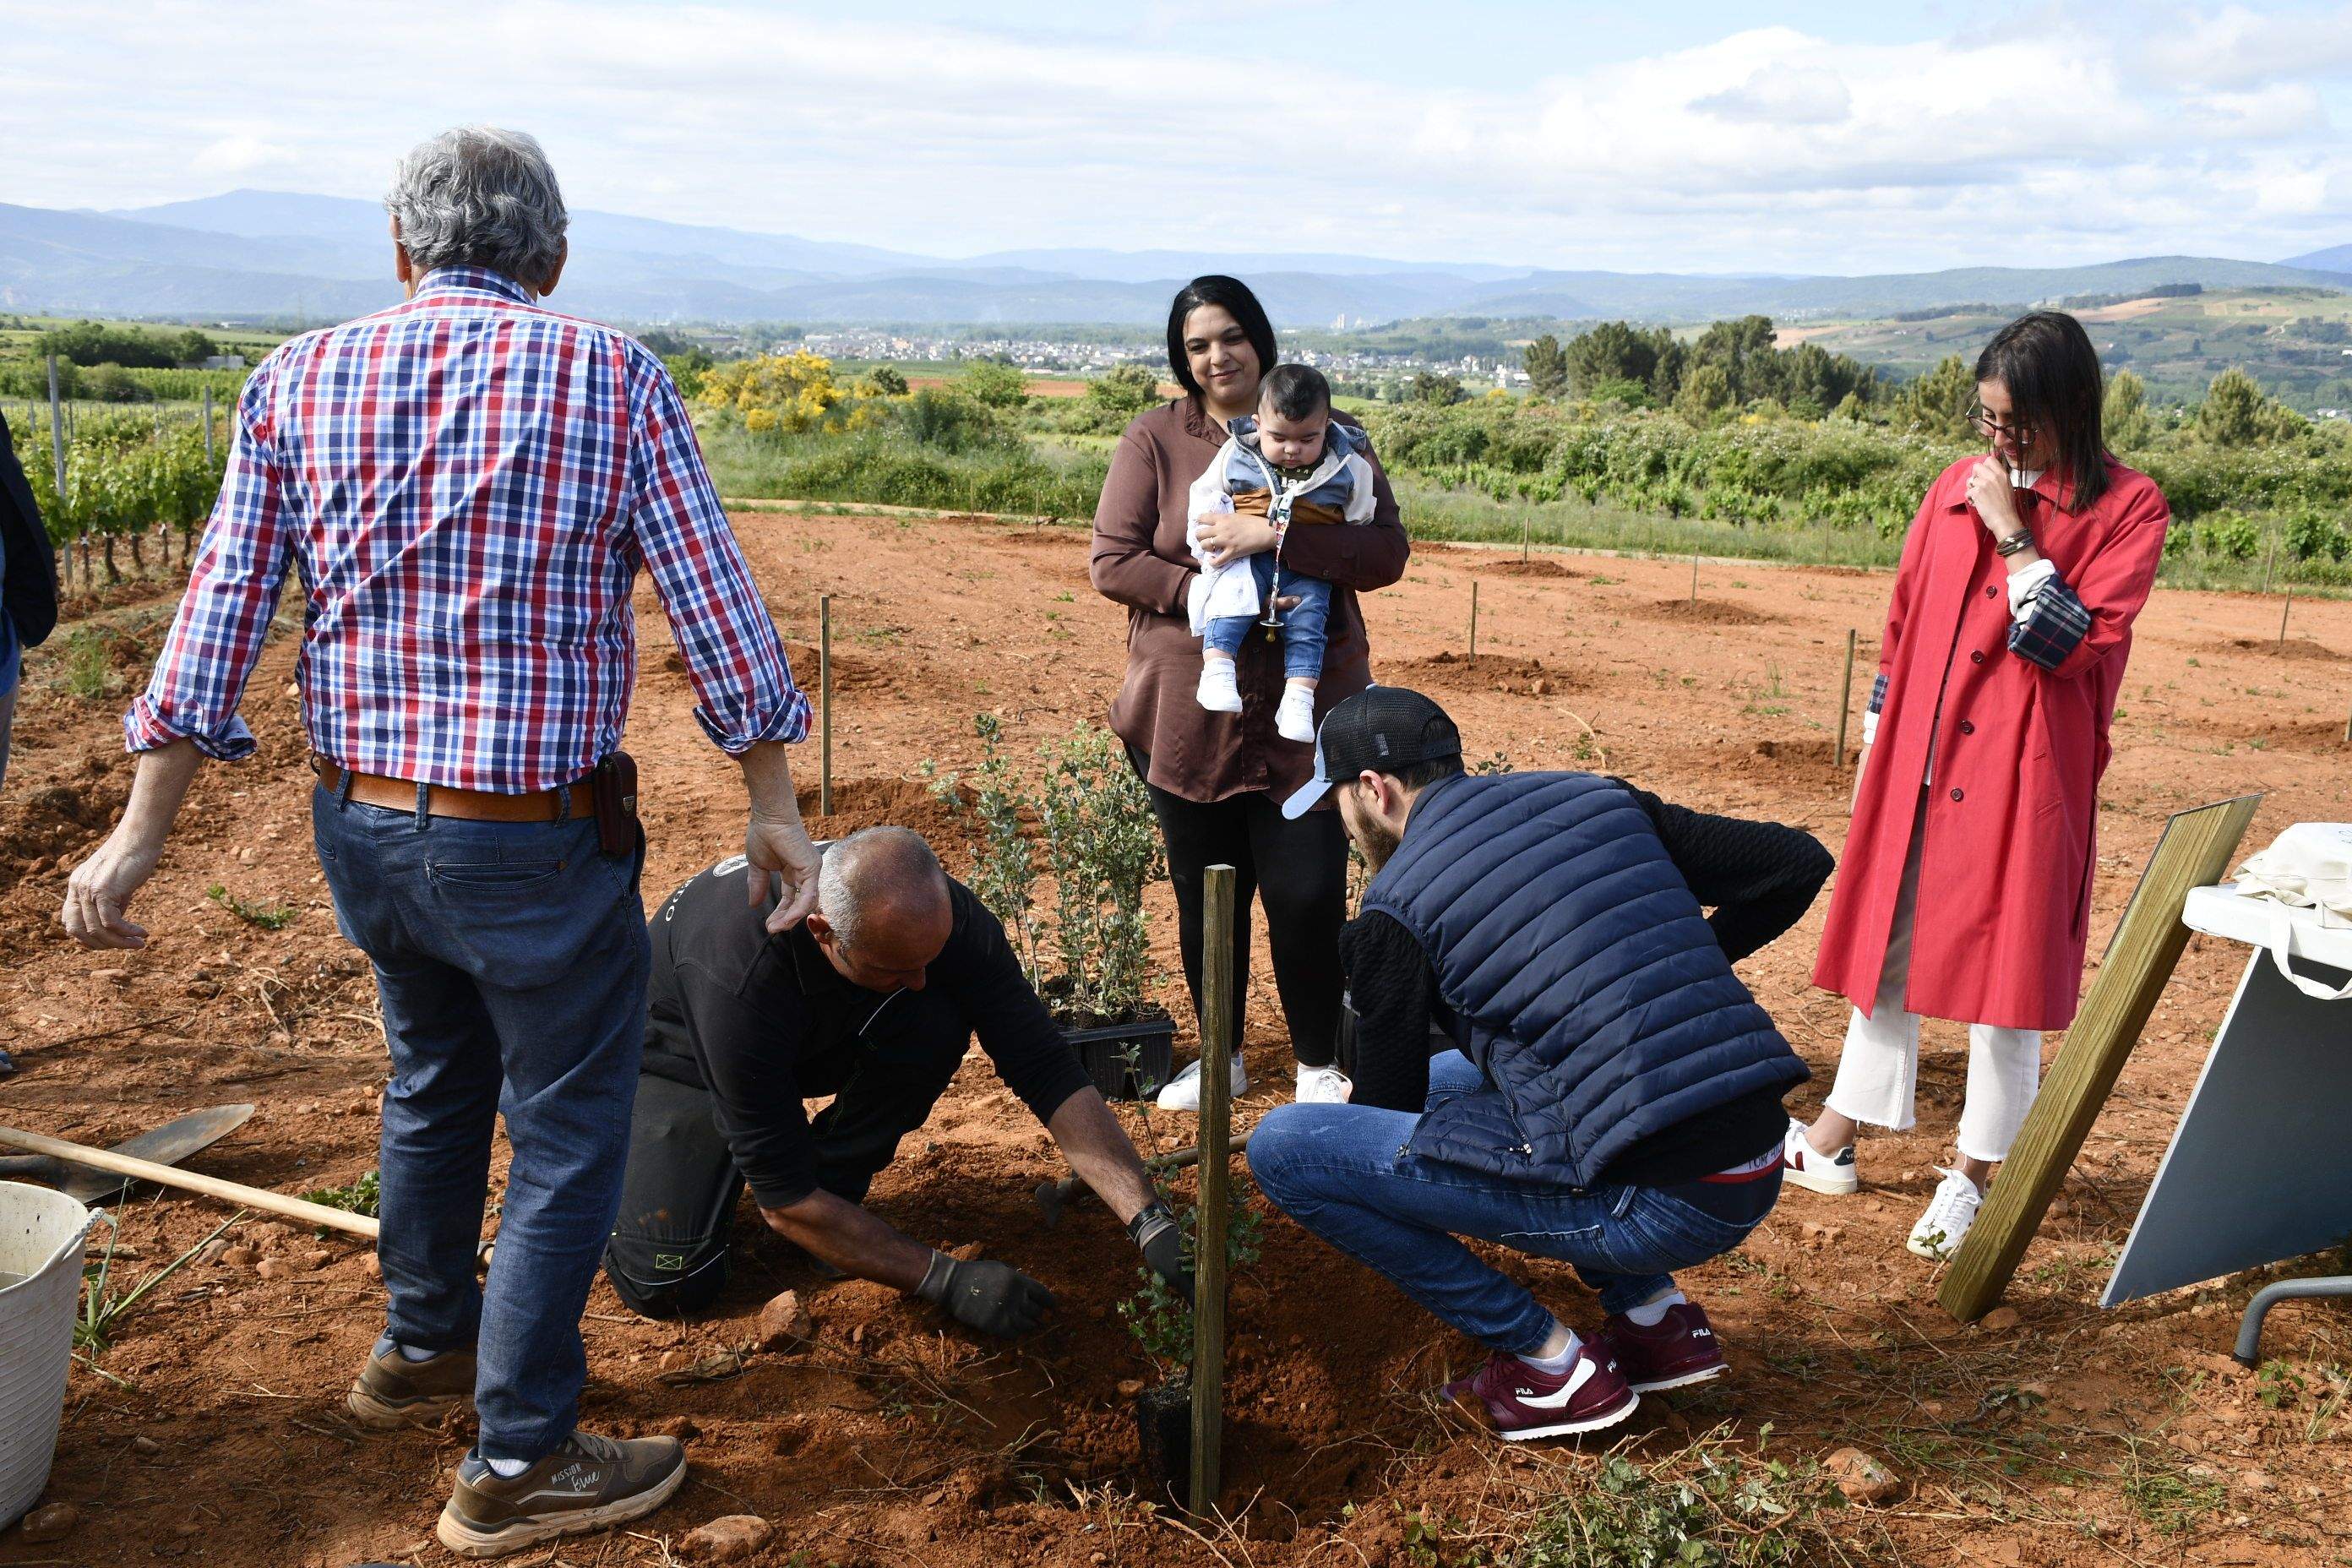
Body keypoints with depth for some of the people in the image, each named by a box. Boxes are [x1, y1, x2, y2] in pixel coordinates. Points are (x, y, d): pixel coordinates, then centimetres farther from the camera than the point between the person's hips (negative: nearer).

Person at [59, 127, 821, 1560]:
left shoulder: (296, 382, 2)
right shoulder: (612, 377, -7)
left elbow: (217, 622, 0)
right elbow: (718, 611, -7)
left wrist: (141, 834, 5)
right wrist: (773, 807, 3)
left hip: (360, 827, 5)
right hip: (537, 839, -5)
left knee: (437, 1075, 27)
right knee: (567, 1136, 9)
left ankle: (424, 1347, 47)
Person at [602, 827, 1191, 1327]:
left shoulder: (940, 914, -31)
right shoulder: (743, 971, -43)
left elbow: (1048, 1070, -28)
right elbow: (782, 1197, -37)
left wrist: (1151, 1221, -37)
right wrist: (948, 1282, -37)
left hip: (823, 1044, 4)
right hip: (685, 1059, -3)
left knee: (935, 1027, -30)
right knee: (668, 1283, -23)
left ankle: (831, 1178, -5)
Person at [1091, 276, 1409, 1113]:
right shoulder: (1154, 439, 2)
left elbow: (1387, 552, -7)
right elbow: (1112, 562, -3)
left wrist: (1278, 538, -20)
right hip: (1188, 717, 1)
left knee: (1309, 895, -2)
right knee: (1205, 894, 12)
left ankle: (1319, 1065, 19)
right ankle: (1221, 1058, 32)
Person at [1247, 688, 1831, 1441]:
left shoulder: (1395, 910, -3)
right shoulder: (1598, 800, 12)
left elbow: (1389, 1102, 8)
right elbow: (1799, 862, 15)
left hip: (1654, 1207, -7)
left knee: (1282, 1145, -4)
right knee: (1449, 1075, 30)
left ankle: (1552, 1366, 3)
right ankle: (1657, 1318, 21)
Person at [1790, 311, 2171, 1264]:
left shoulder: (2126, 508, -6)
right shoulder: (1957, 488, 8)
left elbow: (2080, 644, -16)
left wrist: (2015, 535, -17)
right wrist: (1876, 748, 14)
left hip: (2023, 777, -5)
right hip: (1918, 767, 5)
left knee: (2005, 966, 2)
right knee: (1887, 944, 13)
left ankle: (1975, 1173, 17)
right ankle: (1832, 1141, 26)